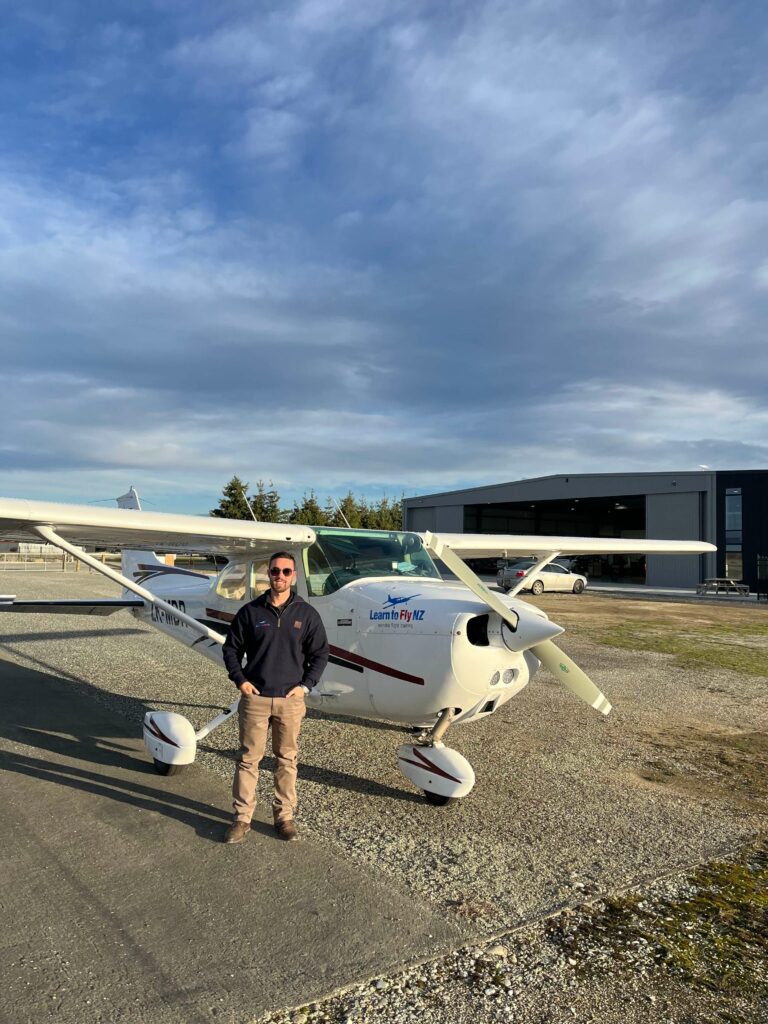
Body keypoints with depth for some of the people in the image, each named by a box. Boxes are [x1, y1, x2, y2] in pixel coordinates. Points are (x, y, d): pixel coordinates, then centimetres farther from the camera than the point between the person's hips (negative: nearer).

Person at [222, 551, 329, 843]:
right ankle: (242, 818, 19)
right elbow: (231, 648, 9)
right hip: (255, 697, 0)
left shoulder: (306, 614, 2)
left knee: (287, 759, 10)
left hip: (290, 699, 1)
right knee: (248, 758, 6)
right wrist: (240, 679, -3)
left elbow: (320, 653, 7)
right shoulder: (250, 611, 1)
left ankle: (284, 815, 25)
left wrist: (306, 685, -2)